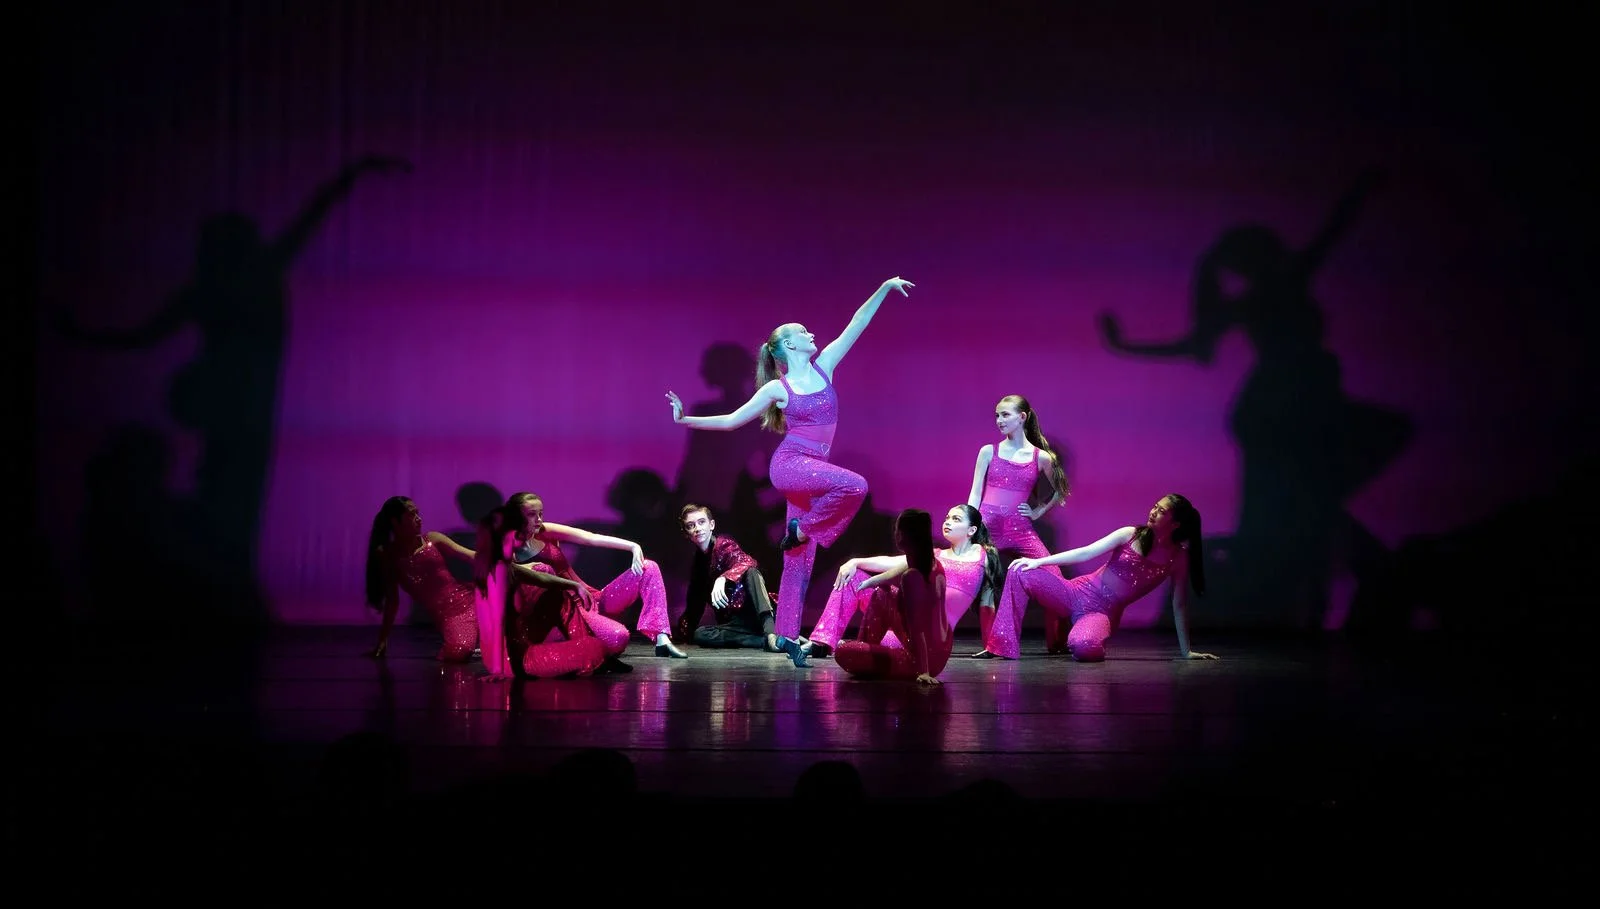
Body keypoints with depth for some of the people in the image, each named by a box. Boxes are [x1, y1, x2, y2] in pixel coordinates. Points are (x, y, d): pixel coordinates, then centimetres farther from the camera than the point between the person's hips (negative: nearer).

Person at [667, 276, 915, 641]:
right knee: (854, 485, -30)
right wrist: (686, 420, 0)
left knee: (799, 562, 1)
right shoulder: (777, 388, 0)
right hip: (788, 464, -5)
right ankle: (801, 528, -11)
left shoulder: (824, 366, 11)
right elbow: (731, 420, 6)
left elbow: (857, 325, 10)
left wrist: (885, 288, 7)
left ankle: (787, 637, 0)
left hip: (810, 471, 5)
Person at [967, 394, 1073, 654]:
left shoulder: (1041, 457, 5)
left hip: (1020, 529, 0)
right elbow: (975, 494, 5)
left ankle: (1058, 643, 4)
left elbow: (1060, 491, 19)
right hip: (987, 527, 0)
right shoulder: (988, 452, 5)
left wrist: (1038, 511, 7)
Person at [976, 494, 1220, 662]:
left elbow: (1179, 605, 1)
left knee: (1083, 647, -40)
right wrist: (1039, 561, -9)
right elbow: (1086, 553, -3)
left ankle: (1096, 648, -1)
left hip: (1105, 613, -3)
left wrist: (1185, 650, -1)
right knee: (1020, 574, -19)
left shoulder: (1178, 558, -3)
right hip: (1079, 592, 3)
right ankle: (1002, 646, -16)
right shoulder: (1130, 535, -1)